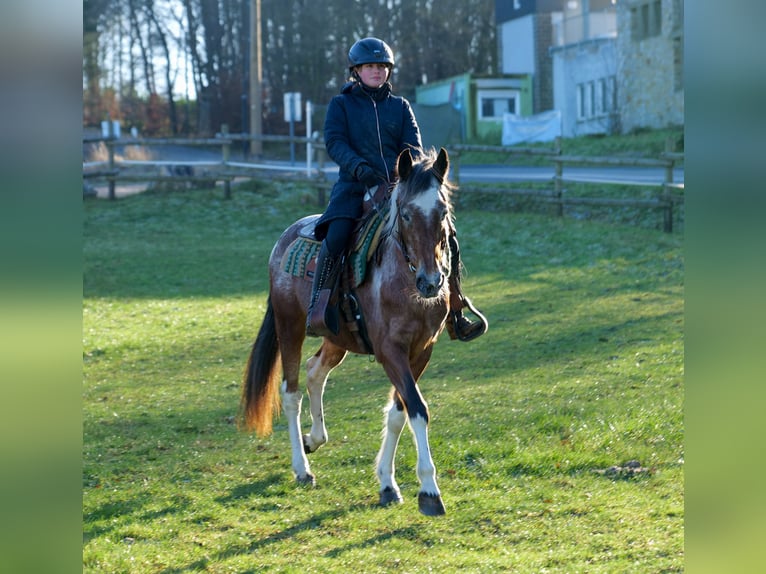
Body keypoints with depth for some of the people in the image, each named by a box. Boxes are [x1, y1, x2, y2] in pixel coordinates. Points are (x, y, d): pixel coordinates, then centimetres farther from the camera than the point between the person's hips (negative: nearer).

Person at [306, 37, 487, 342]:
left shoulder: (400, 106, 17)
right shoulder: (341, 104, 8)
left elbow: (413, 145, 4)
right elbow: (335, 142, -6)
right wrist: (360, 168, -25)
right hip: (354, 186, -3)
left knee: (446, 239, -8)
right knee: (336, 236, -34)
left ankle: (456, 317, 2)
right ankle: (318, 310, -28)